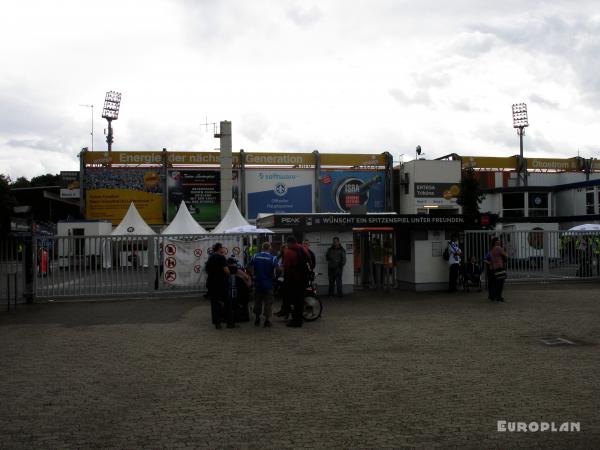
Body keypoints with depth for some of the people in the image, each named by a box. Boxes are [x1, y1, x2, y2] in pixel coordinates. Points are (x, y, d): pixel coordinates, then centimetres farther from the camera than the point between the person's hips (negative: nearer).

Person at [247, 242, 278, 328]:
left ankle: (257, 319, 24)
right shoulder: (273, 258, -11)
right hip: (268, 284, -3)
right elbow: (276, 270, -17)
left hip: (258, 283, 3)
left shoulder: (255, 256, -2)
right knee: (268, 303, 5)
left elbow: (250, 267, 0)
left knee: (257, 302, 16)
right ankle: (267, 321, 3)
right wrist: (273, 276, 2)